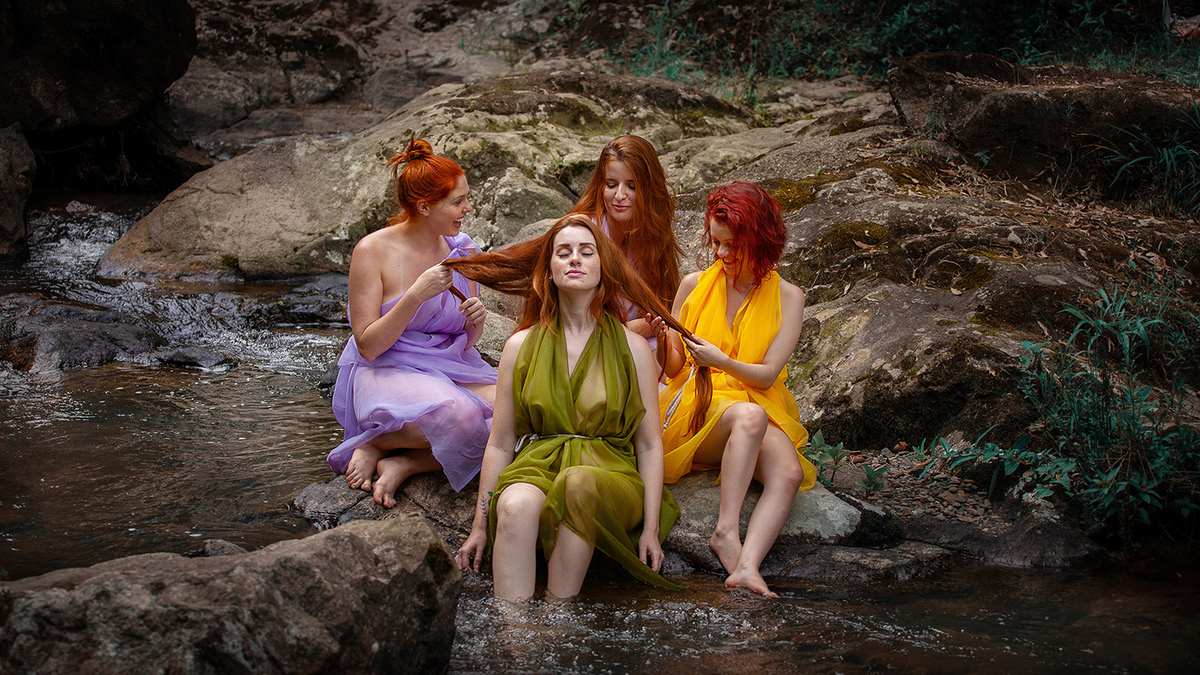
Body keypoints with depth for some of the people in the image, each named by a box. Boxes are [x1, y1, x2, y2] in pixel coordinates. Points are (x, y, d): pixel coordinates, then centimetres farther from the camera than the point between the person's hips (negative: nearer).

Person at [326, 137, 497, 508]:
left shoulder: (461, 250, 6)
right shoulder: (373, 251, -10)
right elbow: (368, 346, -13)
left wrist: (475, 321, -9)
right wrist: (416, 296, -24)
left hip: (449, 370, 6)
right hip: (388, 371, -6)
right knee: (459, 414, -37)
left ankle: (404, 463, -17)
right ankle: (375, 443, -9)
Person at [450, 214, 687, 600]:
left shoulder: (632, 347, 9)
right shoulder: (522, 346, 12)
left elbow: (649, 445, 6)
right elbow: (499, 444, 12)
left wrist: (651, 528, -3)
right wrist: (480, 526, 6)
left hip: (610, 476, -1)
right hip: (537, 469, 1)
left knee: (580, 482, -38)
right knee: (517, 504, -37)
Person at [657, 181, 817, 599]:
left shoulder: (787, 297, 5)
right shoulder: (694, 286, 9)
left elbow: (768, 374, -3)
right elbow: (673, 367, 11)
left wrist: (720, 361, -20)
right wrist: (663, 343, -11)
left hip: (759, 404, 1)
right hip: (696, 407, -1)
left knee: (788, 473, -32)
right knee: (749, 416, -37)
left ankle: (747, 566, -49)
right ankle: (726, 532, -40)